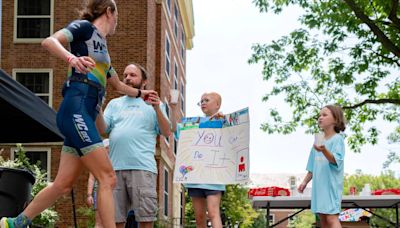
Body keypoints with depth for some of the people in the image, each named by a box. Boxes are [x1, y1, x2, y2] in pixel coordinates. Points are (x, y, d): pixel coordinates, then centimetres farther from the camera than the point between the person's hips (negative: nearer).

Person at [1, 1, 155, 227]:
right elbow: (49, 41, -14)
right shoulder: (85, 27, 4)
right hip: (76, 109, -9)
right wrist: (72, 58, -31)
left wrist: (140, 93, 56)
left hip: (86, 116, 9)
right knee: (107, 178, -14)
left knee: (64, 184, 7)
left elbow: (119, 85, 42)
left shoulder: (103, 48, 28)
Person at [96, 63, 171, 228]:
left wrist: (157, 108, -8)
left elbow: (167, 132, 5)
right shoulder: (114, 104, 22)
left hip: (142, 167, -3)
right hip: (115, 167, 3)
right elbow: (102, 129, 10)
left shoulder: (153, 103, 15)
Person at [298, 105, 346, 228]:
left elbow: (336, 160, -23)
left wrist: (324, 150, -40)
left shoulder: (337, 139, -7)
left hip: (331, 185, -8)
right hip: (318, 185, 8)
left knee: (332, 218, -17)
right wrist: (305, 182, 16)